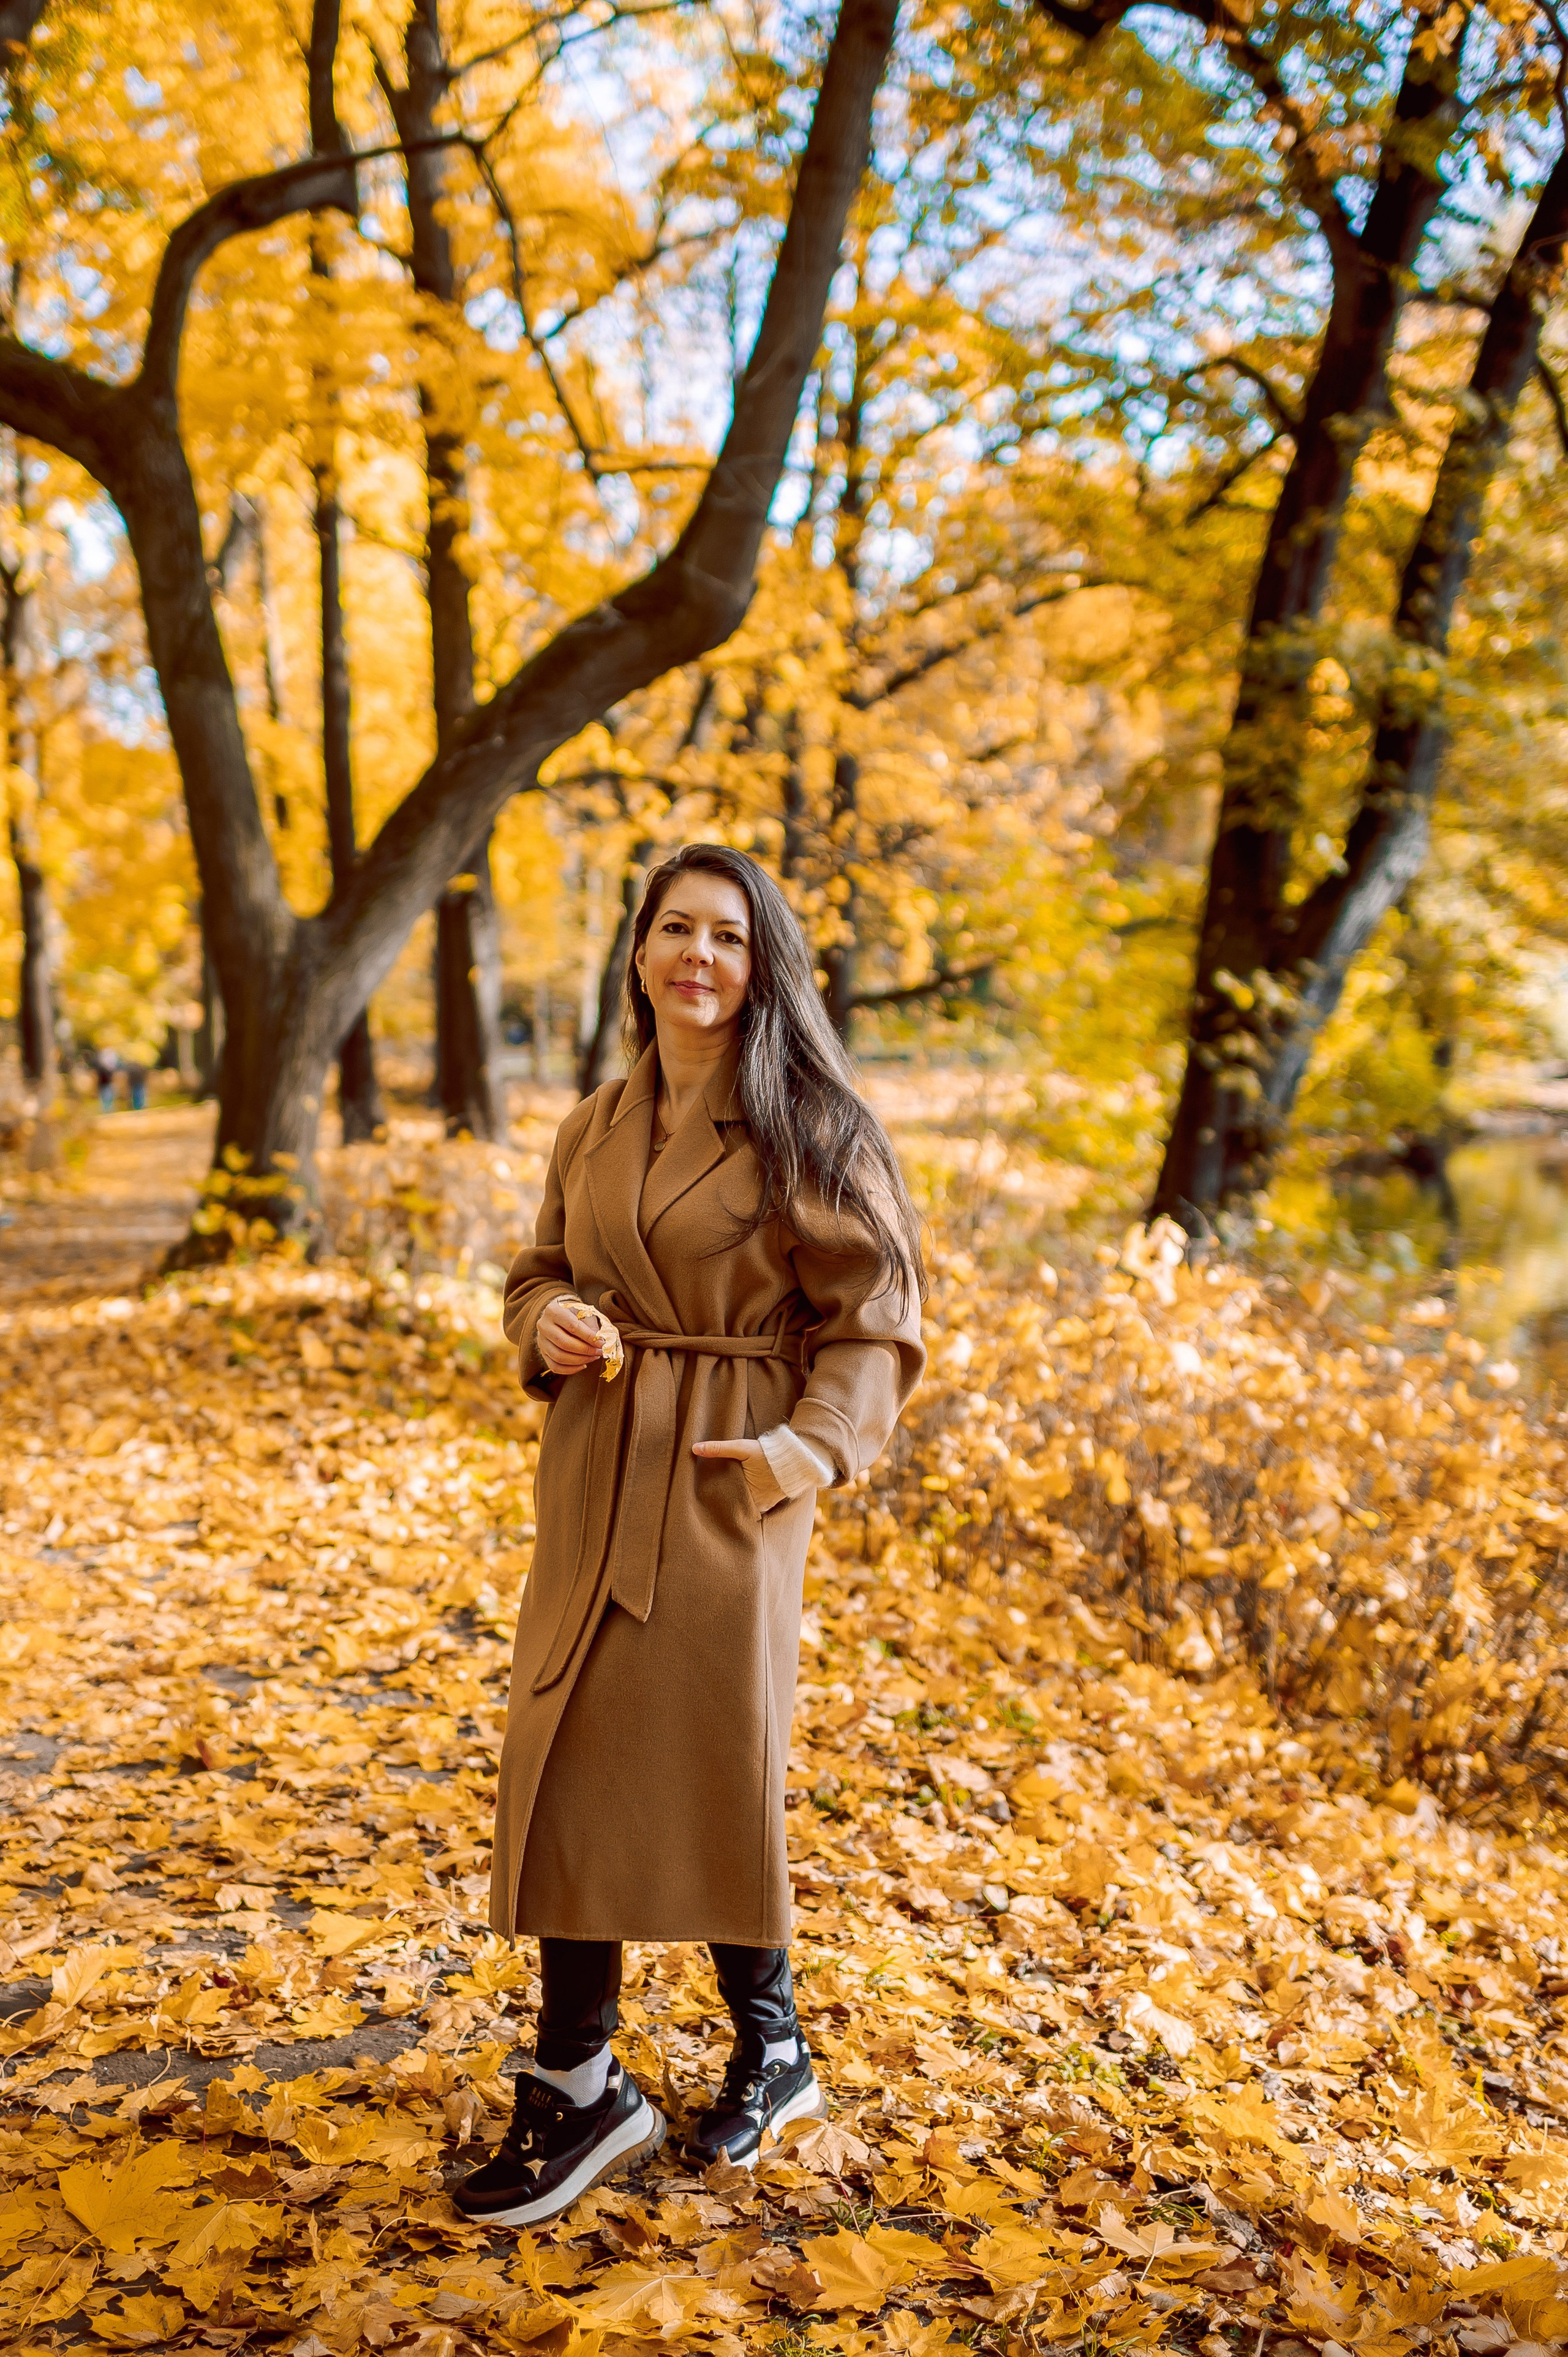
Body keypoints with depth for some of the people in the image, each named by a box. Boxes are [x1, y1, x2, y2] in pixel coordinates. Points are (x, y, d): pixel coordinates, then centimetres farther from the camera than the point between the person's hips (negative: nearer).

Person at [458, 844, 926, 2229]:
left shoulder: (812, 1127, -6)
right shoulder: (597, 1131, 10)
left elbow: (876, 1322, -5)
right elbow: (541, 1273, 20)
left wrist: (810, 1448, -19)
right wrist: (552, 1324, -3)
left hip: (730, 1482, -5)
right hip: (596, 1478, 5)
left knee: (710, 1776, 3)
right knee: (572, 1774, 5)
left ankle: (772, 2050, 28)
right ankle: (577, 2089, 19)